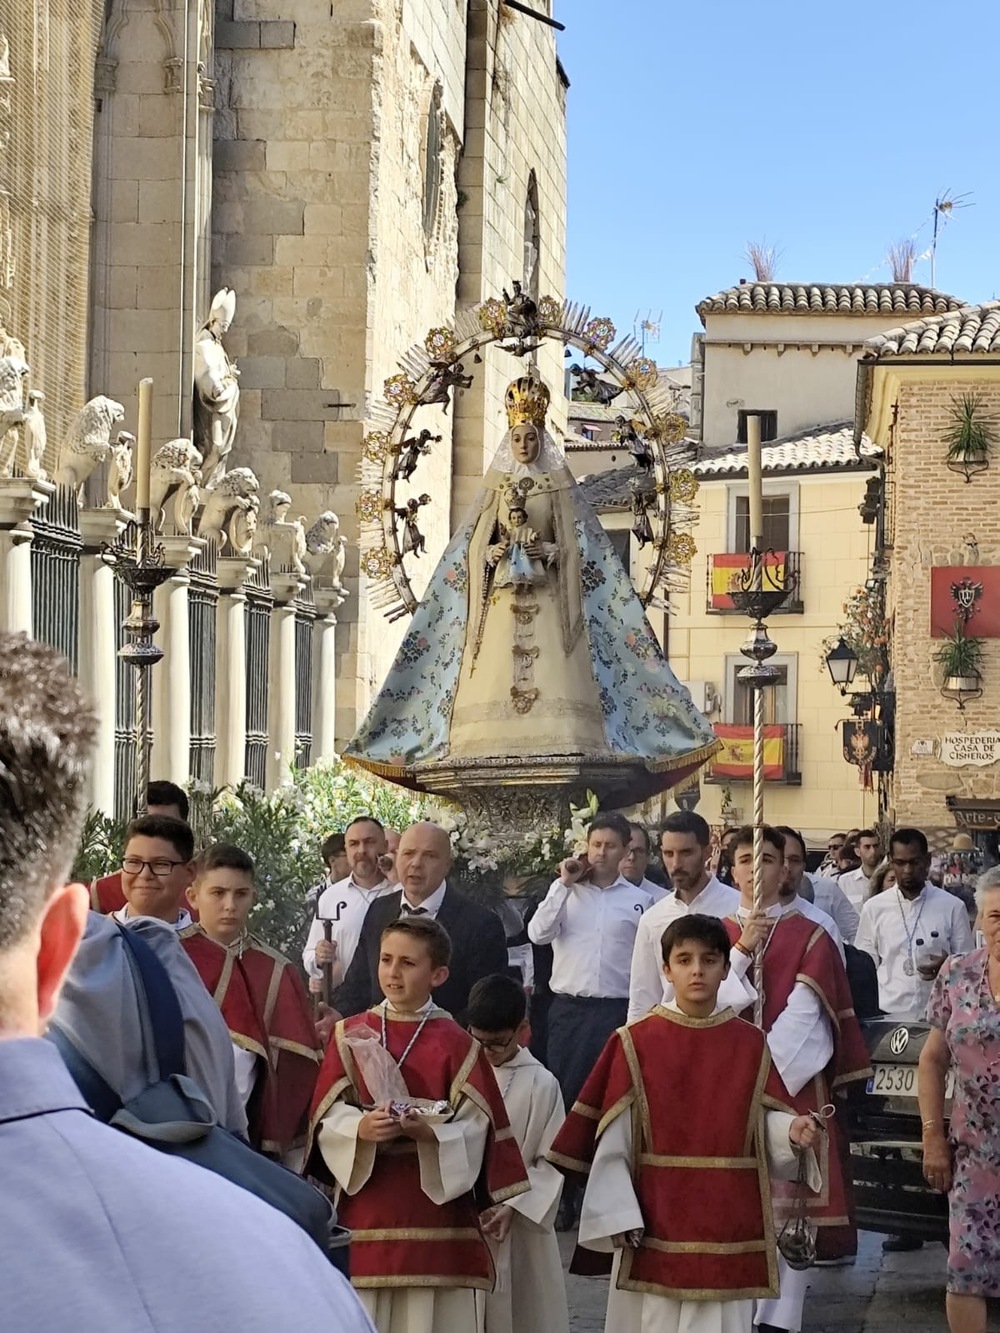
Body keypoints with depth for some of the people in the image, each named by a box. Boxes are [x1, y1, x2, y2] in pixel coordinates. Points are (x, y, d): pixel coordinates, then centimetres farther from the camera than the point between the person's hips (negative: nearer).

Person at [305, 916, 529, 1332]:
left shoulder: (456, 1045, 1)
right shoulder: (350, 1035, 5)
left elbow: (476, 1128, -4)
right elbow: (327, 1118, 1)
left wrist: (430, 1132, -21)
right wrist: (360, 1129, -19)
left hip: (435, 1205, -1)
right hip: (366, 1209, 1)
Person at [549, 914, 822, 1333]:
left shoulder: (750, 1044, 4)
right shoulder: (635, 1043, -2)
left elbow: (764, 1123, 4)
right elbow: (612, 1140, -3)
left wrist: (791, 1131, -18)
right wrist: (620, 1216, -9)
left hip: (728, 1220, 1)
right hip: (655, 1223, -1)